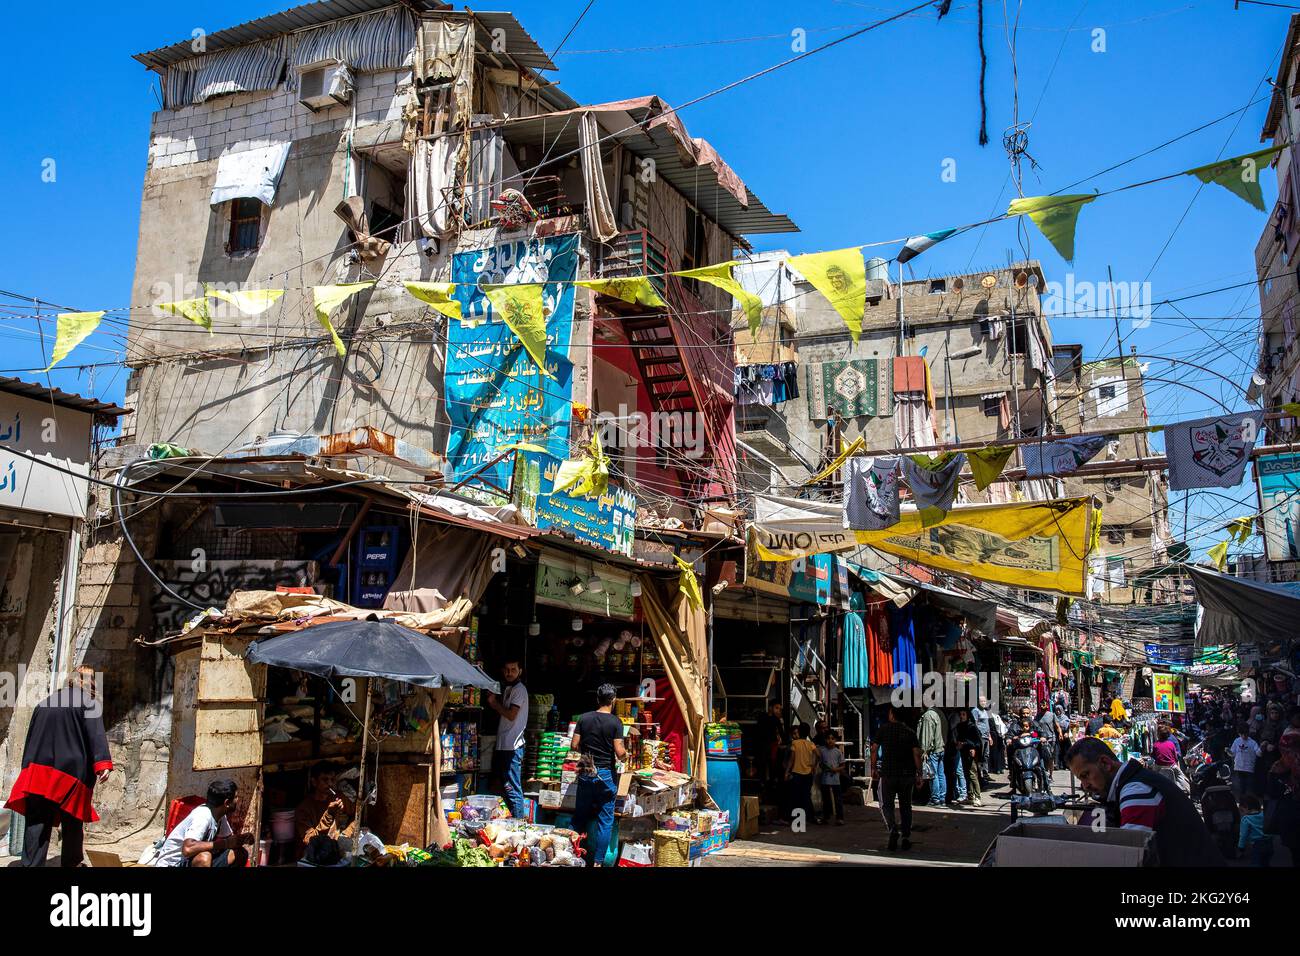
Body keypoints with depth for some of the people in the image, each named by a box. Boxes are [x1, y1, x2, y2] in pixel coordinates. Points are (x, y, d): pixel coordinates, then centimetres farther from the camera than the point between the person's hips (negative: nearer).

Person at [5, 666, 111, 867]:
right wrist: (102, 764, -22)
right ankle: (71, 863, 18)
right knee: (72, 821, 9)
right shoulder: (89, 703, -2)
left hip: (39, 768, 4)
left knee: (38, 823, 0)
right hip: (72, 772, -4)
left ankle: (31, 864, -10)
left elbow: (30, 738, 21)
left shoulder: (44, 704, 17)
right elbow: (96, 734, -14)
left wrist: (28, 770, 27)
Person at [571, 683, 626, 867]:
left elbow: (575, 745, 2)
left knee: (580, 815, 15)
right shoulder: (615, 722, -11)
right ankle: (598, 861, 8)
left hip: (585, 773, 3)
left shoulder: (584, 718, 0)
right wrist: (625, 753, 7)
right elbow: (619, 752, -14)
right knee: (605, 820, 6)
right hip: (605, 774, -3)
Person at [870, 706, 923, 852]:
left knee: (886, 805, 7)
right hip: (907, 774, 2)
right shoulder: (910, 732, 2)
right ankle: (906, 838, 13)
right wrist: (919, 775, 0)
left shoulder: (883, 729, -2)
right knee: (905, 806, 14)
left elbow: (874, 749, -4)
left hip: (888, 774, -2)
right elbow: (917, 754, -4)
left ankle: (893, 829, -18)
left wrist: (874, 768, 6)